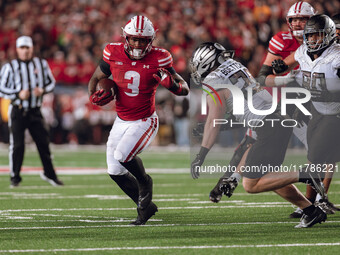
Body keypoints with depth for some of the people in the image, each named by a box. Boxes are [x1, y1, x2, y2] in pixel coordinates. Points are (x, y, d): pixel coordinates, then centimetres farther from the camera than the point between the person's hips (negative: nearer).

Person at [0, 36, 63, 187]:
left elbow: (51, 83, 13)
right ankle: (15, 177, 8)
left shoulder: (41, 64, 6)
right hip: (18, 111, -3)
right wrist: (18, 94, -17)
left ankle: (49, 174, 18)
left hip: (35, 111, 3)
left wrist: (43, 90, -8)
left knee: (44, 143, 3)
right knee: (17, 145, -5)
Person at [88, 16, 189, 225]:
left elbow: (185, 90, -12)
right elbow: (96, 78, 8)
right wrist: (95, 95, -14)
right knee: (115, 171, 3)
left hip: (144, 121, -5)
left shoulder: (158, 59, -16)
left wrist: (172, 84, -35)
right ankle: (145, 206, 22)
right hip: (121, 121, 5)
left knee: (123, 155, -26)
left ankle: (145, 182, 6)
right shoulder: (114, 54, -8)